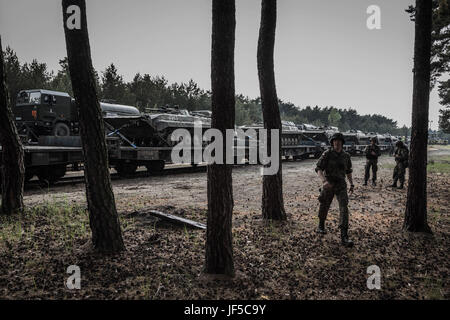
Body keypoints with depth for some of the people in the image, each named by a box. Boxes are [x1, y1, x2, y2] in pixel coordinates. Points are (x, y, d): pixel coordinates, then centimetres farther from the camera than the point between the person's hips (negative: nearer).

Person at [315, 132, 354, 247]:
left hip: (341, 185, 2)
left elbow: (348, 171, 19)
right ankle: (321, 225, 44)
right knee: (324, 207, 13)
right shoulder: (327, 154, -9)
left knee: (344, 207, -15)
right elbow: (319, 169, -14)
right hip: (328, 185, -2)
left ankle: (344, 237, -17)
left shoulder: (346, 156, 4)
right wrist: (324, 181, -31)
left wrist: (351, 184, 12)